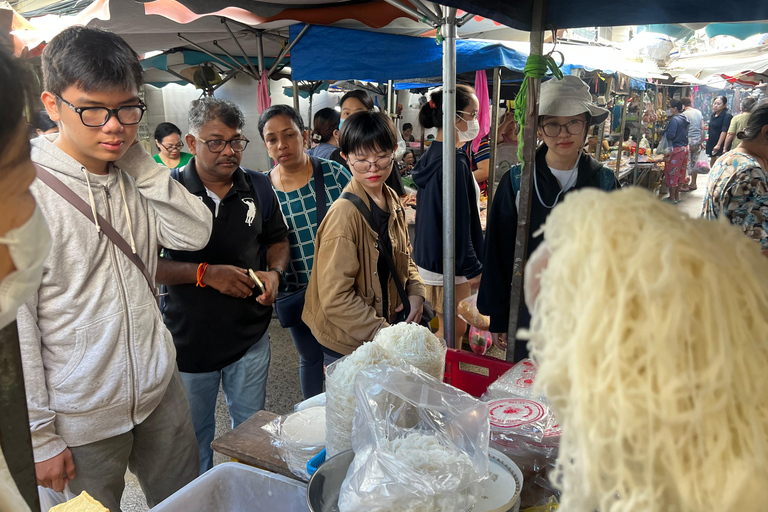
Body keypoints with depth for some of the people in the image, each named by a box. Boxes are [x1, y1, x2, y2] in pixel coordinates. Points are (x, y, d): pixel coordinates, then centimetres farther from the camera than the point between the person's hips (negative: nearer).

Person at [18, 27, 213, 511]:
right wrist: (39, 435, -11)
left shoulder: (134, 176, 2)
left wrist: (141, 161, -12)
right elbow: (15, 325, -15)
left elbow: (194, 234, -8)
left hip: (162, 389, 6)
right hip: (82, 417, -5)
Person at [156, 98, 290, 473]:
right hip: (190, 339, -2)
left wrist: (275, 272, -8)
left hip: (250, 333, 3)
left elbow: (276, 239, 13)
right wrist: (205, 273, -22)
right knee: (194, 435, 17)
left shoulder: (258, 187, 0)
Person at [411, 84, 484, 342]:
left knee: (450, 328, 20)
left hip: (428, 258, 10)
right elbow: (459, 223, -22)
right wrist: (473, 269, -16)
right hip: (448, 263, -10)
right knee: (454, 330, 3)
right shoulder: (454, 162, -21)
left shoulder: (432, 154, 10)